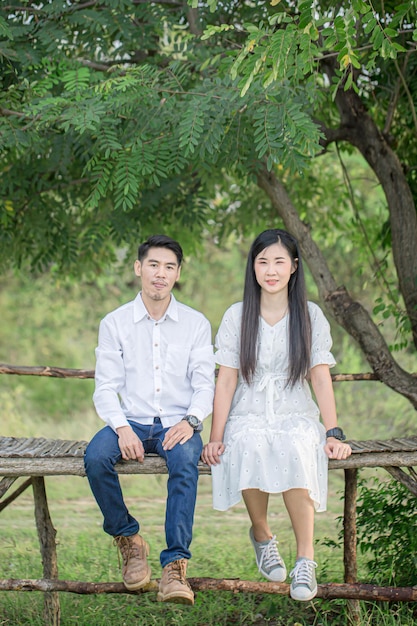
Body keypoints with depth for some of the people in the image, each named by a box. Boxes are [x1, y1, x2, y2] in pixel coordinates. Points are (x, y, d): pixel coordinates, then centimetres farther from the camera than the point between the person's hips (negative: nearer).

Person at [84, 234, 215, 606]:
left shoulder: (196, 323, 8)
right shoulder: (115, 323, 7)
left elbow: (205, 384, 3)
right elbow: (106, 388, 1)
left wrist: (190, 420, -18)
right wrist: (122, 428, -18)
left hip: (178, 423, -1)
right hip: (132, 422, 1)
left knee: (186, 460, -35)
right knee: (96, 456, -31)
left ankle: (175, 564, -38)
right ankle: (129, 541, -8)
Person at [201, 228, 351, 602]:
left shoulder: (311, 317, 7)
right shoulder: (237, 317, 6)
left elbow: (321, 378, 3)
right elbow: (226, 379, 2)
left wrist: (334, 433, -8)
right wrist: (216, 436, -8)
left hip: (296, 414, 0)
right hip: (249, 414, 0)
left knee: (296, 449, -36)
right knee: (250, 447, -36)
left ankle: (306, 558, -27)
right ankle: (262, 536, -10)